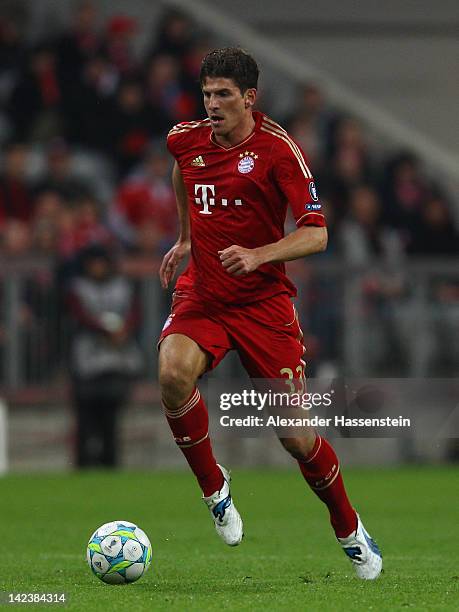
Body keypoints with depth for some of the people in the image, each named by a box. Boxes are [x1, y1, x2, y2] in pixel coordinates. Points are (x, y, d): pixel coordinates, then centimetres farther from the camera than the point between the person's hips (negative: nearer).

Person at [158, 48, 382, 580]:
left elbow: (316, 234, -17)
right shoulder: (186, 140, 1)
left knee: (295, 435, -4)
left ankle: (349, 531, 23)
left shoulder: (277, 148, -13)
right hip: (201, 295, 3)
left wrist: (257, 255, -32)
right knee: (173, 372, -30)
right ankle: (213, 487, -6)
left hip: (263, 302, -3)